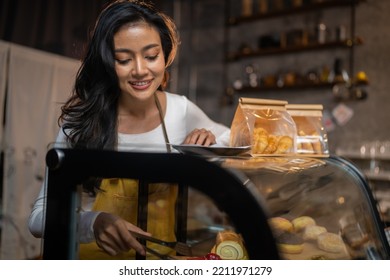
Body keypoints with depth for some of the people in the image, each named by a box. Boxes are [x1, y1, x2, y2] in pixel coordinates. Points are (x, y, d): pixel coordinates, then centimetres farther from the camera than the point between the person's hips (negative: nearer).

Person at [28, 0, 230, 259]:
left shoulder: (182, 110, -6)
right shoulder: (83, 118, -13)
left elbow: (232, 141, 10)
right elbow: (40, 215, -15)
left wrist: (210, 141, -11)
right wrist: (94, 223, -35)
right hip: (96, 257, -2)